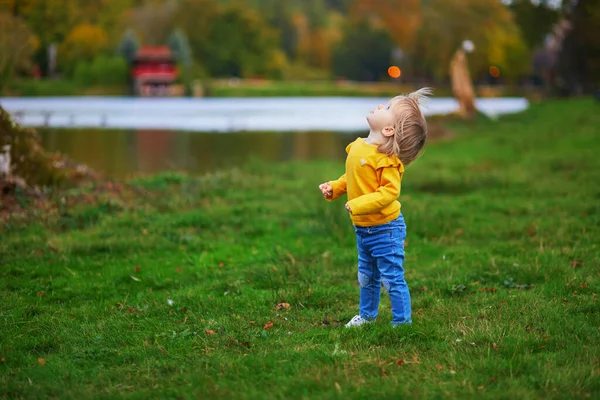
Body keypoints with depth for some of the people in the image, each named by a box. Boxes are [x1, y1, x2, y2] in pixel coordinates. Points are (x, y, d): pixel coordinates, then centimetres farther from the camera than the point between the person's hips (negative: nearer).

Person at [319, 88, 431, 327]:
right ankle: (367, 315, 42)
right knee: (366, 276, 24)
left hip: (385, 229, -9)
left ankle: (402, 322, 14)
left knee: (392, 278, 0)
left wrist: (358, 205, -32)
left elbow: (390, 191, -29)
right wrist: (334, 188, 3)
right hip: (363, 228, 9)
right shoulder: (357, 147, 3)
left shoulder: (386, 158, -24)